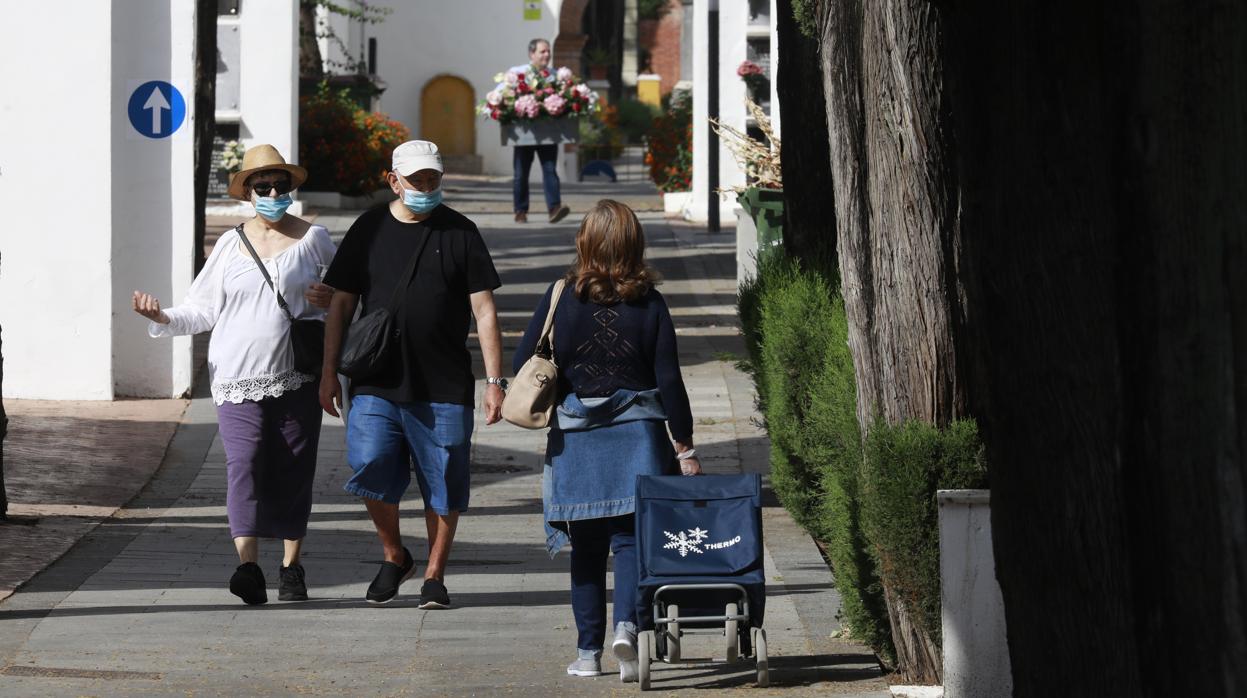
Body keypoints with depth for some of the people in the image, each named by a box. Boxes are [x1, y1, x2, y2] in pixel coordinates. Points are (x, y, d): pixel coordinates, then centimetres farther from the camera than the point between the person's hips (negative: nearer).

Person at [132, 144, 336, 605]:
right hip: (239, 378, 0)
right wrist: (162, 317, -7)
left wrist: (332, 299, -6)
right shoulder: (231, 244, 10)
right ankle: (248, 566, -22)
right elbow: (202, 309, 11)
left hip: (296, 379, 0)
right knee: (244, 464, -15)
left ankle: (291, 567, 13)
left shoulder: (313, 239, 7)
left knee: (293, 470, 2)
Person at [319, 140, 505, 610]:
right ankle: (394, 557, 13)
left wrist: (494, 381, -4)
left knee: (443, 488, 1)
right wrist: (329, 373, 9)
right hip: (377, 385, 1)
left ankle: (434, 575, 17)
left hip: (444, 389, -1)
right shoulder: (369, 230, 7)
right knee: (371, 469, -10)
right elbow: (341, 303, 13)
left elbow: (484, 311, 1)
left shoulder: (459, 232, 3)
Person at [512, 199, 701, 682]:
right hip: (638, 435, 0)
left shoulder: (561, 297, -4)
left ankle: (588, 651, 11)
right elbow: (669, 381, -2)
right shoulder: (650, 304, -3)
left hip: (575, 440, 0)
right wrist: (685, 448, 4)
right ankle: (627, 625, -21)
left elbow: (524, 363, 0)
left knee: (587, 548, 9)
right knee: (631, 538, 2)